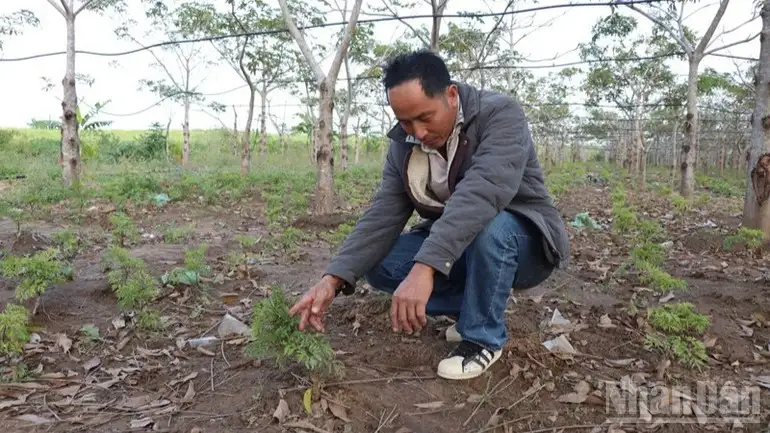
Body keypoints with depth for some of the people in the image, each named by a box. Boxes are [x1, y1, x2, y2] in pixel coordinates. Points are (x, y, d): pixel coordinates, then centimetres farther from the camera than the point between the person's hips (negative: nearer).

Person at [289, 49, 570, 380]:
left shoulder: (500, 114, -24)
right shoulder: (403, 144, -6)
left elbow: (481, 192, -41)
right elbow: (382, 215, -13)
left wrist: (425, 268, -52)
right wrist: (334, 278, -27)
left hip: (522, 242, -5)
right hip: (451, 248, 6)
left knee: (489, 228, -38)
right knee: (379, 266, -12)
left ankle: (483, 336, -14)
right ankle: (479, 306, 4)